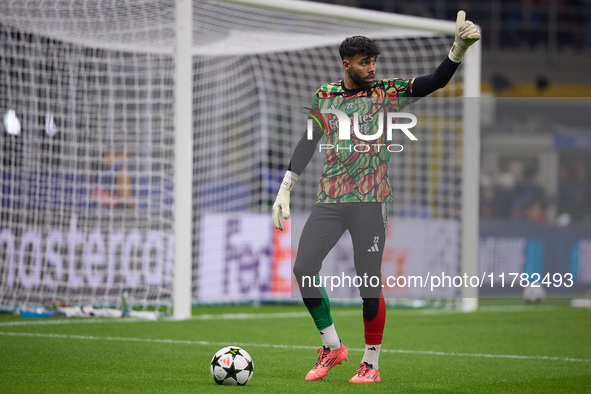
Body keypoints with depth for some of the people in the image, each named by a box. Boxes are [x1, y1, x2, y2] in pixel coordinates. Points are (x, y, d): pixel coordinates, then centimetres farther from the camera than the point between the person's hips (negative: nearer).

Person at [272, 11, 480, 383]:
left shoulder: (386, 92, 0)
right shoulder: (324, 96, 8)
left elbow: (434, 81, -9)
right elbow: (308, 142, 15)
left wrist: (458, 48, -25)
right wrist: (284, 191, 13)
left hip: (371, 200, -3)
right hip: (329, 199, 3)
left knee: (369, 283, -5)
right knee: (303, 270, -4)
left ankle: (371, 364, 8)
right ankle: (332, 346, 13)